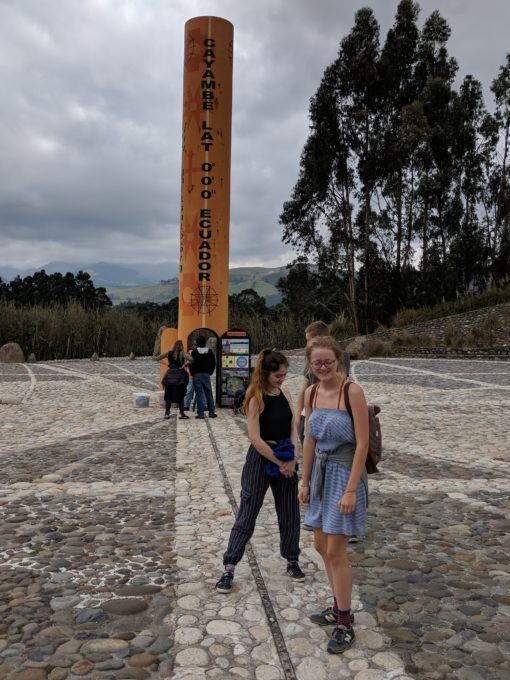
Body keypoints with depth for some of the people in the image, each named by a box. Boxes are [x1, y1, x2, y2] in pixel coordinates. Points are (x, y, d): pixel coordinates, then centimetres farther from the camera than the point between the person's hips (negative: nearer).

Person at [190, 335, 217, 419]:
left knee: (199, 394, -1)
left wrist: (192, 373, 4)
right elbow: (213, 363, 7)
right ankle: (212, 412, 12)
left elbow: (192, 363, -9)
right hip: (206, 374, 3)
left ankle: (201, 413, -3)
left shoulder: (194, 352, -8)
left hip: (197, 375, -3)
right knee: (209, 393, 9)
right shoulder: (209, 351, 4)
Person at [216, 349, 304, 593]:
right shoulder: (256, 399, -15)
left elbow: (293, 429, 3)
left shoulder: (285, 394, 3)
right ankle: (228, 568, 11)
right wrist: (279, 462, -14)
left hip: (286, 459, 6)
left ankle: (292, 561, 33)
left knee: (290, 513, 14)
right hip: (261, 459, -6)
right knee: (247, 515, 1)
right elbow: (255, 438, -19)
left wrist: (292, 459, -10)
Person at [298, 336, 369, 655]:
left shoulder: (352, 391, -18)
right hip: (321, 473, 7)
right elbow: (310, 441, 8)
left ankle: (345, 624, 17)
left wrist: (350, 489, -19)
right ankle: (340, 607, 36)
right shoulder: (311, 393, 2)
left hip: (345, 474, -7)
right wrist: (305, 481, 9)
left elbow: (362, 443, -18)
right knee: (322, 546, 16)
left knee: (335, 551, -1)